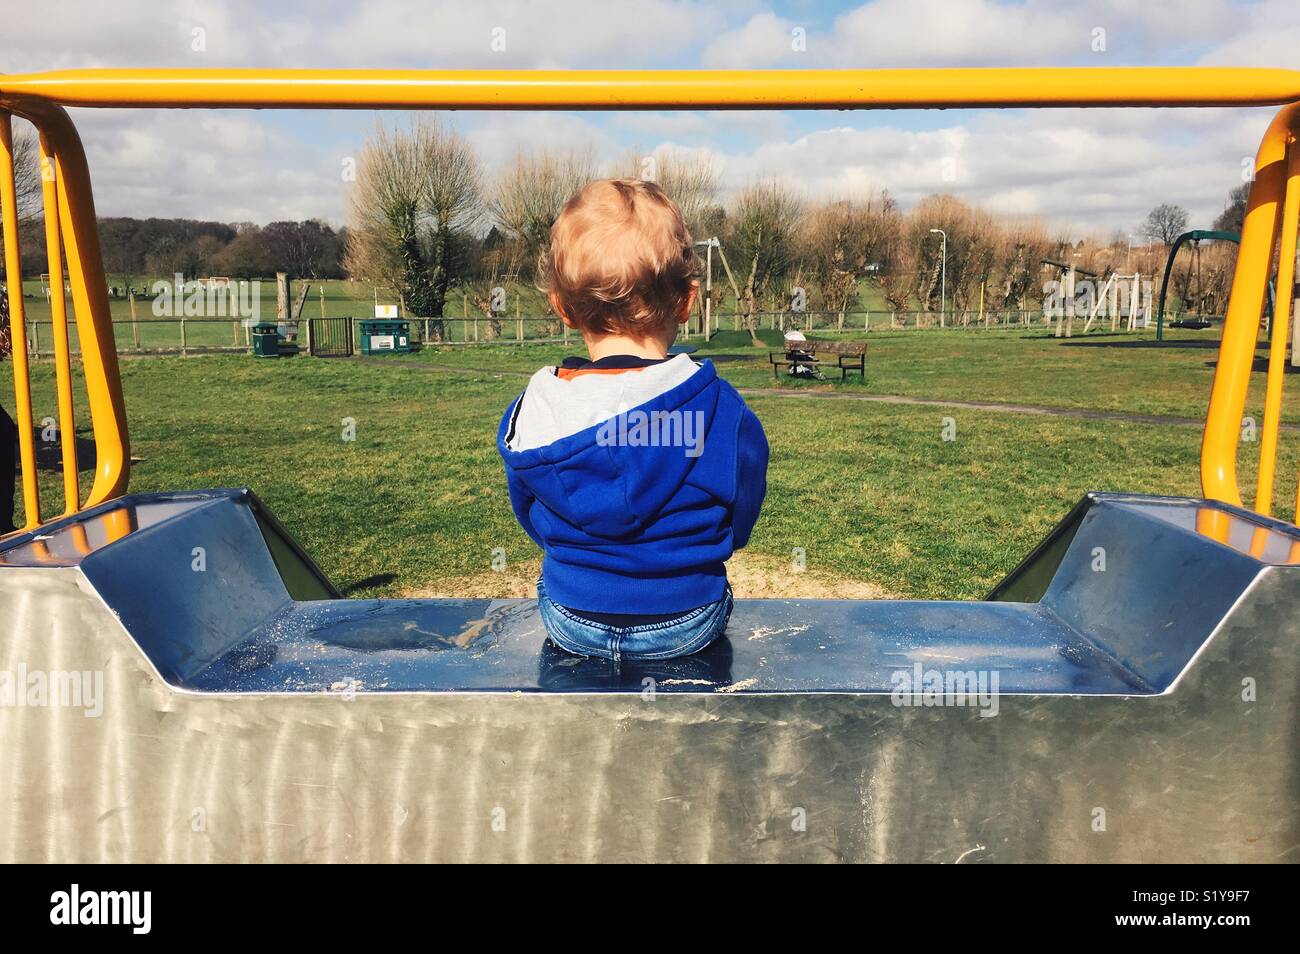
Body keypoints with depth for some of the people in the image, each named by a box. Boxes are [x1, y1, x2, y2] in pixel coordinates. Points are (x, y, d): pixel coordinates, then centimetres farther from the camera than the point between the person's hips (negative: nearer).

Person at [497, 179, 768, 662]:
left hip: (572, 626, 1)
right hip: (688, 628, 0)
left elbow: (532, 519, 3)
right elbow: (739, 523, -3)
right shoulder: (724, 411, -18)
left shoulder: (531, 411, -14)